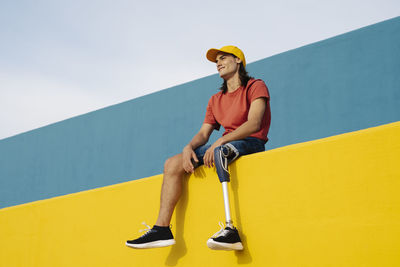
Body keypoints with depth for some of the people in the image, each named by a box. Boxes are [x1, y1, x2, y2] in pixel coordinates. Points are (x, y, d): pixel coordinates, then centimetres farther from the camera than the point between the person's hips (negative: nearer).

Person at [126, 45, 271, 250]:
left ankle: (230, 230, -50)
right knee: (173, 164, -9)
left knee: (219, 153, -40)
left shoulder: (256, 87, 1)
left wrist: (220, 142, -27)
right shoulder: (216, 100, 23)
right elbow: (203, 133, 14)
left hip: (251, 143, -7)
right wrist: (189, 147, -11)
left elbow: (254, 124, -16)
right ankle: (161, 229, -17)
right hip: (224, 145, 7)